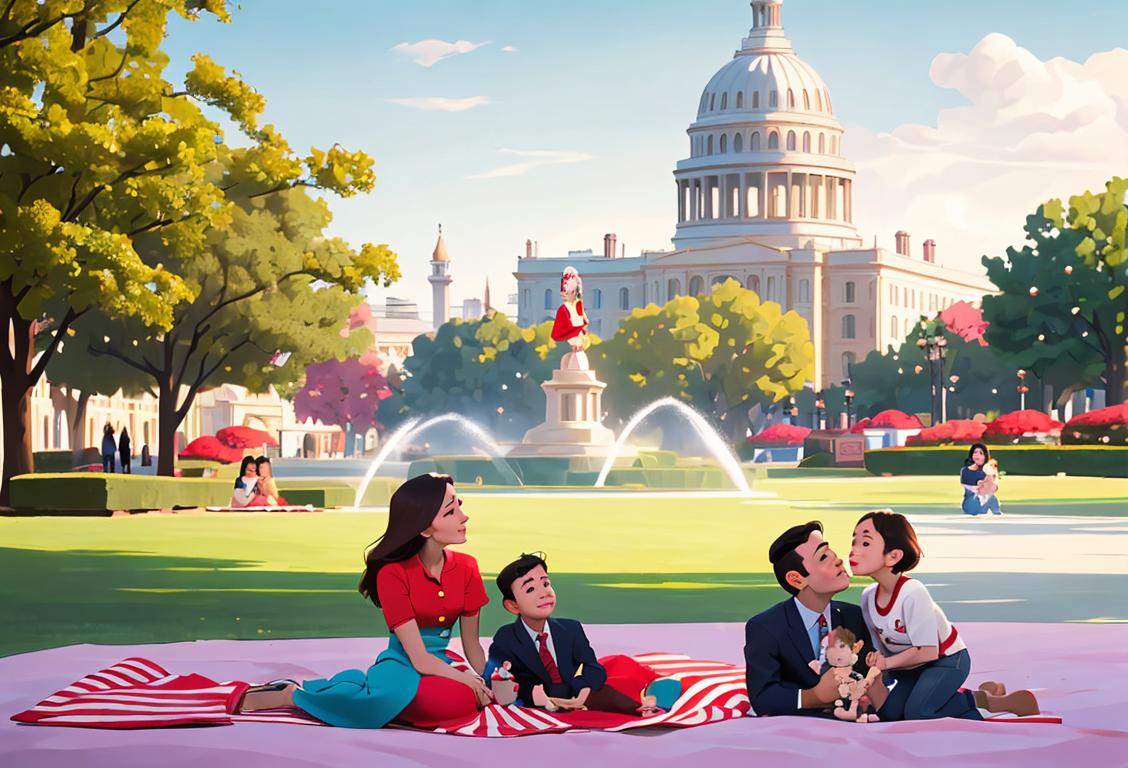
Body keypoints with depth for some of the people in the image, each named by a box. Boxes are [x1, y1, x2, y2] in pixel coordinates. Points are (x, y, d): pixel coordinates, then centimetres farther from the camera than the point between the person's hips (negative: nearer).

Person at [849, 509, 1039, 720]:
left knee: (917, 713, -24)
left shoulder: (912, 594, -31)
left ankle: (983, 700, -4)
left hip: (947, 658, -8)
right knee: (888, 712, -3)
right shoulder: (868, 597, -8)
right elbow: (882, 648, 2)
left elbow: (927, 651, -27)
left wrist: (888, 662, -23)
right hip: (912, 666, 8)